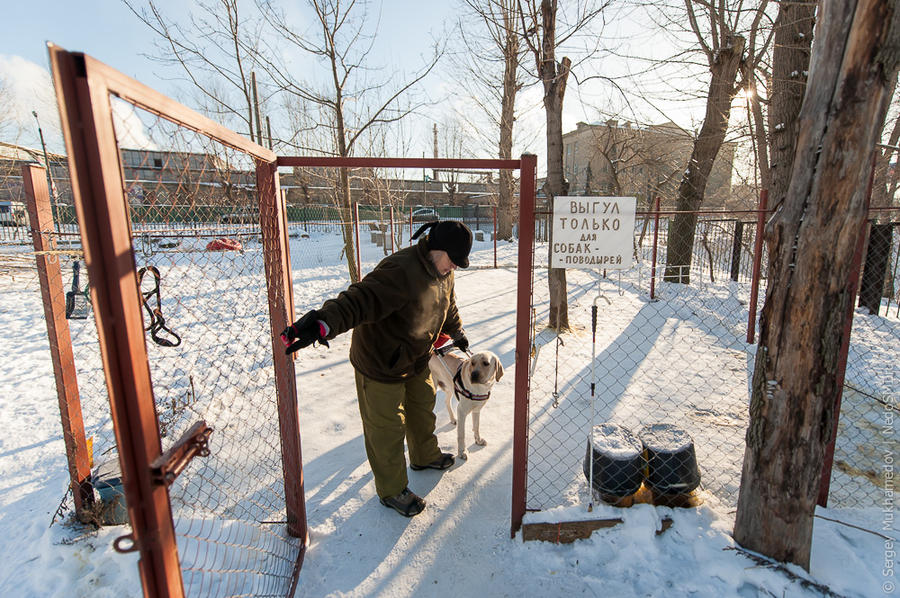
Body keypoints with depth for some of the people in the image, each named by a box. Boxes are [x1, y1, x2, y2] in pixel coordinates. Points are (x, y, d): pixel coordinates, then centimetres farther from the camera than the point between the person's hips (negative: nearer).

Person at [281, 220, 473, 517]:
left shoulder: (443, 272, 0)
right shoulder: (401, 270, -32)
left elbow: (447, 306, 20)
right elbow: (360, 299, -43)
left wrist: (457, 333, 36)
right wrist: (323, 323, -59)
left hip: (416, 359, 9)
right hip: (380, 366, -9)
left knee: (423, 409, 26)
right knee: (387, 428, 6)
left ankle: (425, 456, 54)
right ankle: (392, 490, 28)